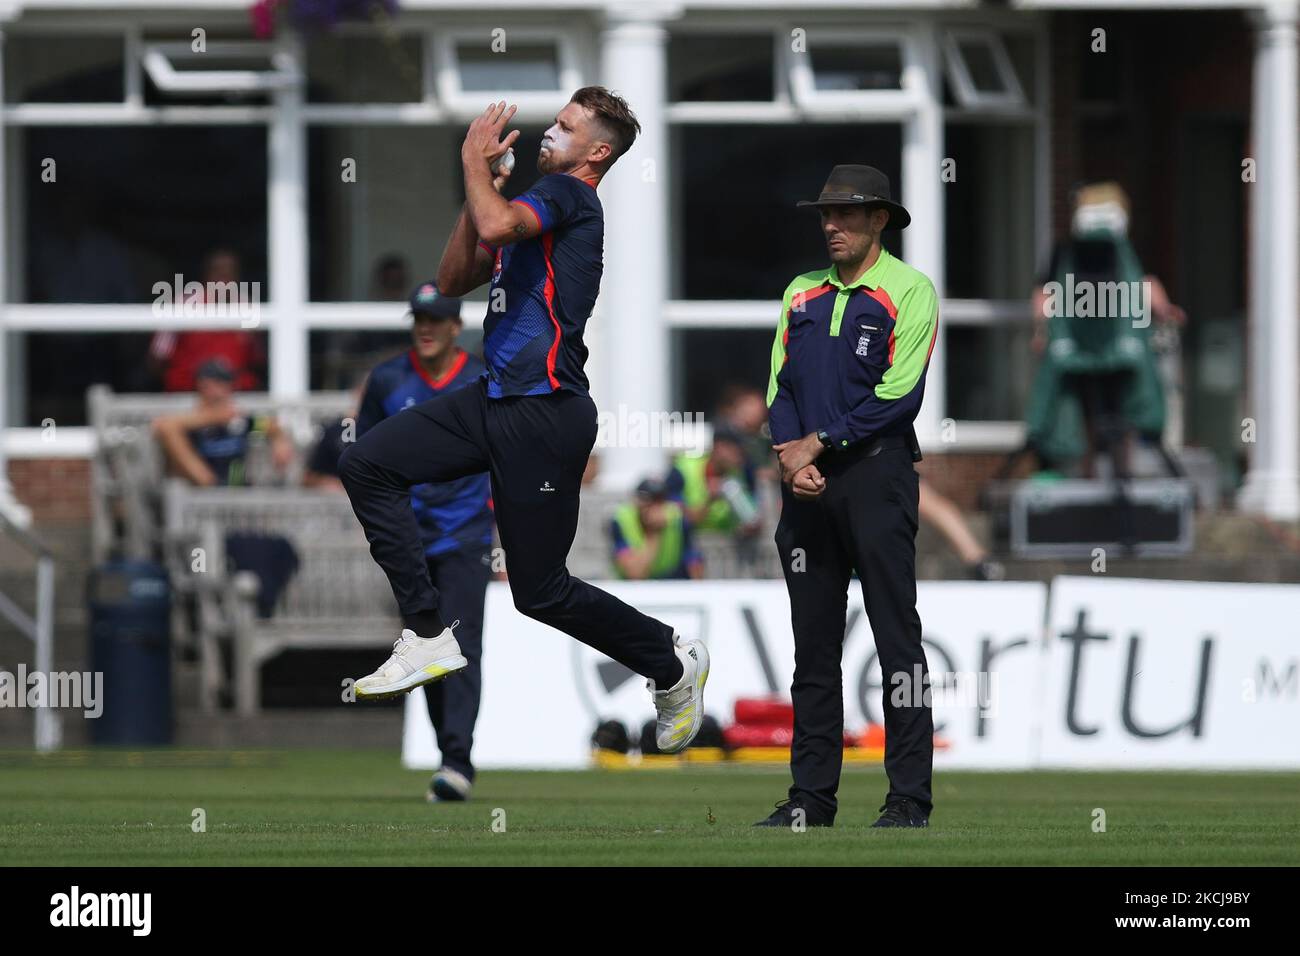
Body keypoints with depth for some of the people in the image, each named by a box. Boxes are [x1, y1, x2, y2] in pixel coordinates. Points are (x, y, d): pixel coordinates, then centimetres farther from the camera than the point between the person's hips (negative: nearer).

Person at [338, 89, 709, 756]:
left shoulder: (568, 195, -10)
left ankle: (671, 662, 21)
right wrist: (479, 188, 10)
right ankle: (428, 636, -2)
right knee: (366, 464, -3)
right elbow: (453, 280, 20)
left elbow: (496, 226, -30)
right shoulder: (536, 208, 18)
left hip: (545, 413, -9)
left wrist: (475, 163, -12)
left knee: (540, 592, -1)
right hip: (495, 400, 9)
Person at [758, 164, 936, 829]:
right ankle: (811, 795, 11)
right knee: (813, 643, 7)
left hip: (875, 474, -6)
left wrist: (818, 443, -11)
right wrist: (790, 456, -5)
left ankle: (909, 798, -7)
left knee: (897, 637, -7)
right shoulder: (802, 294, 17)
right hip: (807, 481, 6)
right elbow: (781, 386, 13)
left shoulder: (907, 290, -1)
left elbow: (899, 395, -9)